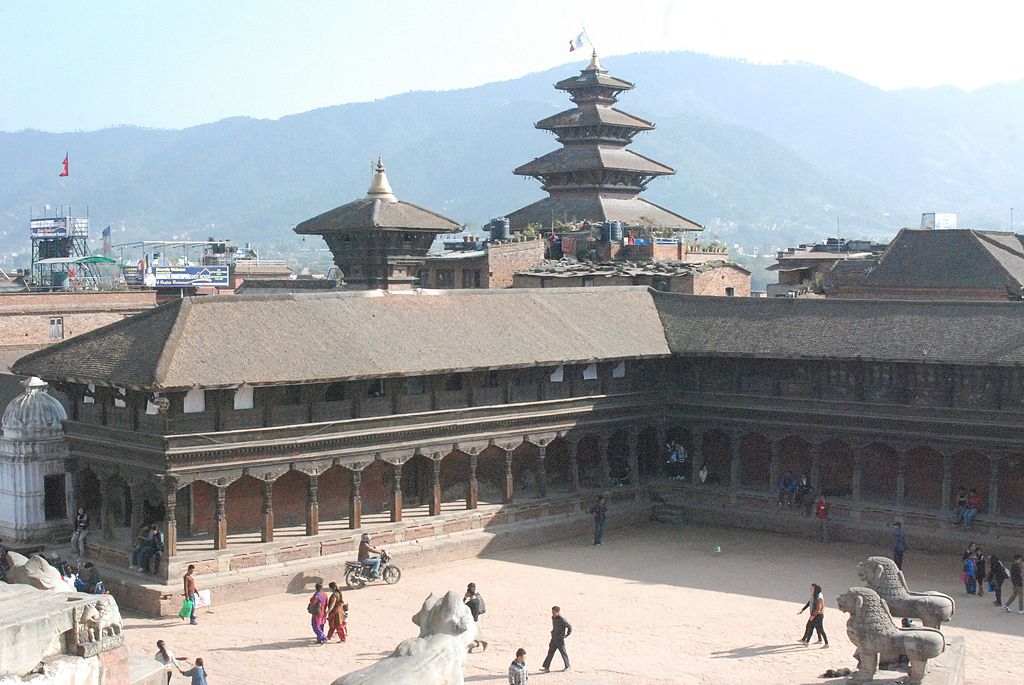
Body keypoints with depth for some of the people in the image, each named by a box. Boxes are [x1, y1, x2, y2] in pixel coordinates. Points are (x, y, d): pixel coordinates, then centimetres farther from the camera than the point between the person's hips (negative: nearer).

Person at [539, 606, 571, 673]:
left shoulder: (562, 620, -19)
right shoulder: (553, 618, 5)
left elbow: (569, 627, -16)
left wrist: (567, 635, -9)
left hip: (560, 640, -7)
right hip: (553, 639, 7)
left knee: (563, 653, 7)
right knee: (550, 653, 3)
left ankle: (568, 666, 23)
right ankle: (546, 667, 3)